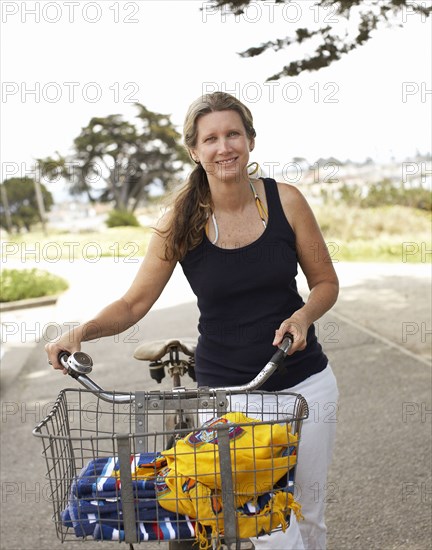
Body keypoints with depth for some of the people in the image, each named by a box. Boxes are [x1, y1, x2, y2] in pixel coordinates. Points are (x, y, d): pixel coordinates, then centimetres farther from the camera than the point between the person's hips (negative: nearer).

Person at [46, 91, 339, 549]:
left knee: (309, 510, 16)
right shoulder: (180, 222, -8)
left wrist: (303, 315, -17)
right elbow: (134, 304, -5)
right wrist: (83, 331, -22)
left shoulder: (284, 200, -6)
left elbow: (325, 282, 3)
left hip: (304, 381, 2)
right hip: (226, 388, -1)